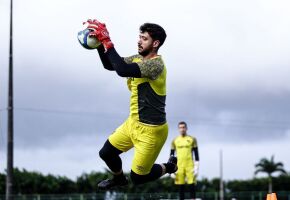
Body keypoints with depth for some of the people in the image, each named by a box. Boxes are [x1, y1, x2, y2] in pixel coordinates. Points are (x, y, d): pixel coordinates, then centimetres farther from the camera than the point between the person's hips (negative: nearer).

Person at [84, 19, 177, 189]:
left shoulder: (156, 64, -24)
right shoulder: (138, 59, 5)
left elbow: (122, 70, -36)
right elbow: (109, 65, 10)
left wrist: (107, 41, -33)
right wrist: (100, 43, -6)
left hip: (151, 130, -9)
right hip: (133, 123, 9)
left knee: (137, 178, -1)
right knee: (106, 153, 16)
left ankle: (169, 167, 27)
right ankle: (119, 178, 47)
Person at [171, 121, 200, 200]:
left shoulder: (192, 139, 7)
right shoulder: (175, 141, 11)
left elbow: (196, 154, 6)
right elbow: (171, 154, 12)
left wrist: (196, 167, -3)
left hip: (190, 166, -2)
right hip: (179, 166, 2)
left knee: (192, 184, -8)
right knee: (181, 186, 1)